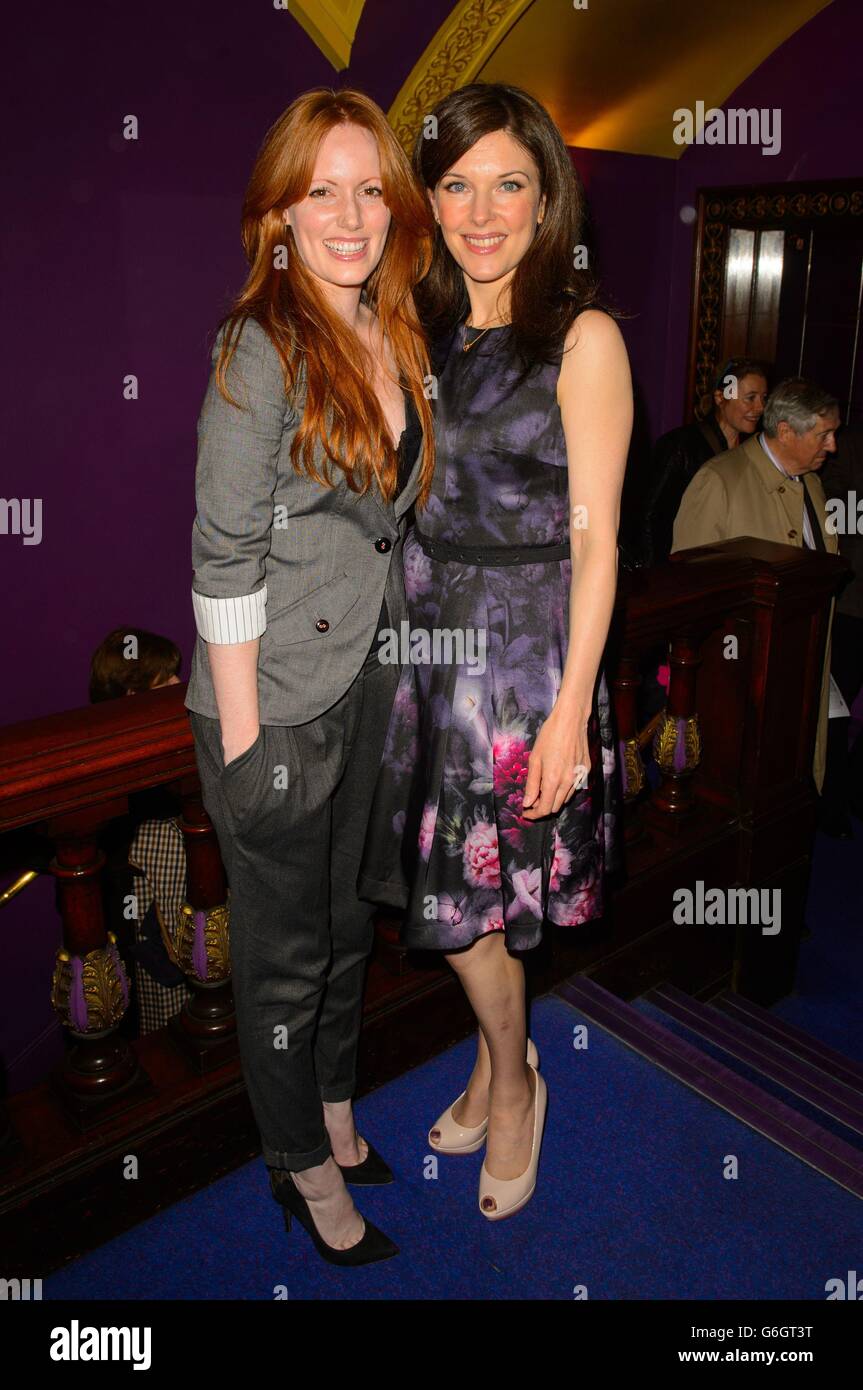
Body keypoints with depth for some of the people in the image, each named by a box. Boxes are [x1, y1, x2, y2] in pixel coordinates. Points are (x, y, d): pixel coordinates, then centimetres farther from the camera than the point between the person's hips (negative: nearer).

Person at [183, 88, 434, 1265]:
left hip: (370, 681, 7)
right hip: (278, 703, -7)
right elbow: (225, 558, -18)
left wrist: (400, 654, 12)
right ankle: (305, 1168, 35)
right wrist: (242, 745, -18)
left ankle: (334, 1110, 47)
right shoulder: (261, 349, -16)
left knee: (349, 917, 22)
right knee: (287, 947, 11)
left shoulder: (393, 337, 6)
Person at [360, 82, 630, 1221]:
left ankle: (512, 1078, 35)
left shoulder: (584, 338, -8)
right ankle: (500, 1057, 39)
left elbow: (594, 538, -12)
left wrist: (573, 705, -16)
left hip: (528, 645, -5)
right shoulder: (417, 326, 8)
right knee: (446, 889, 12)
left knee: (468, 894, 6)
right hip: (425, 634, 5)